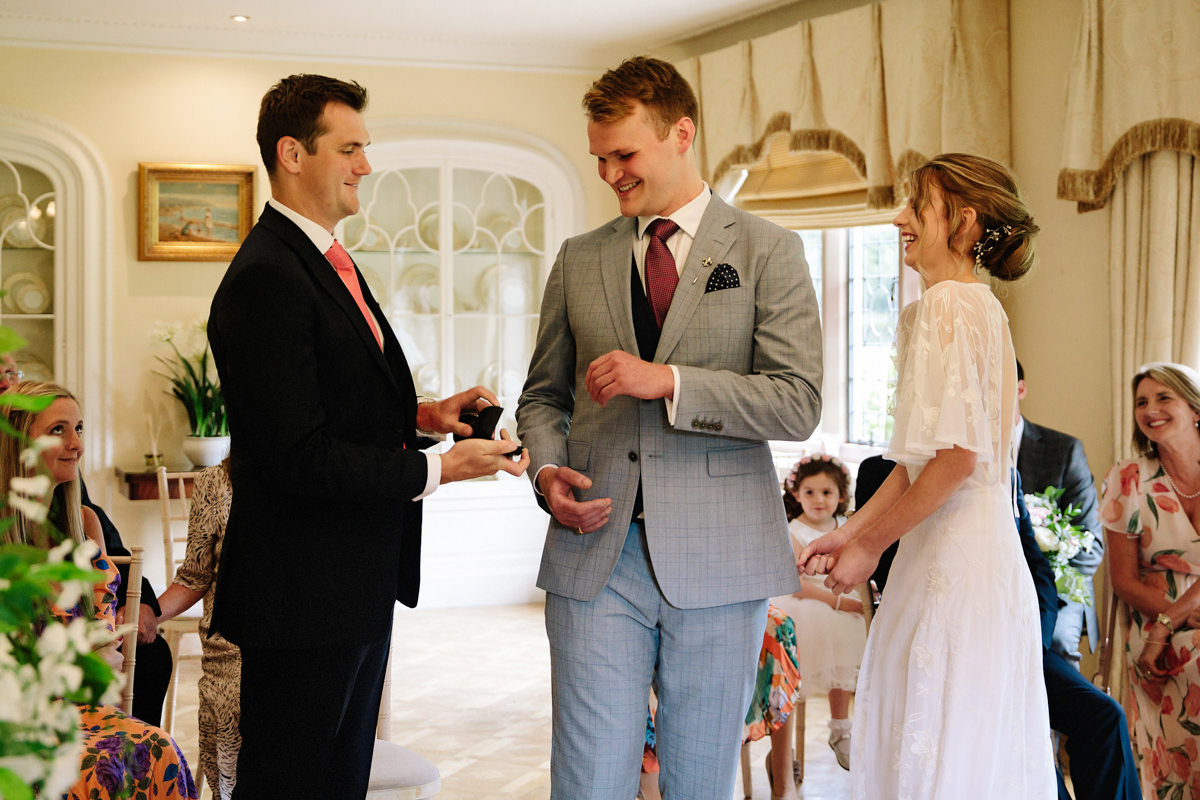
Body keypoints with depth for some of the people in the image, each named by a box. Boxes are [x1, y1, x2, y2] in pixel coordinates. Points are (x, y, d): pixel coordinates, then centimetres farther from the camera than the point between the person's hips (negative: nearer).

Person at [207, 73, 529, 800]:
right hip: (304, 588, -10)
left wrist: (421, 414, 3)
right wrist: (436, 471, -20)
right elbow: (298, 458, -24)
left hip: (359, 578, 10)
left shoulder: (329, 261, 14)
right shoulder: (266, 278, -19)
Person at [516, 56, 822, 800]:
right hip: (596, 552, 2)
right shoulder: (579, 260, 13)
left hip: (718, 562, -2)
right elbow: (543, 395, 19)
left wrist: (669, 382, -17)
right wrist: (548, 469, -2)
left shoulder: (768, 251, 2)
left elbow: (799, 404, -7)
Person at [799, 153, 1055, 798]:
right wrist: (851, 531, 13)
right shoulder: (983, 306, 16)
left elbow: (955, 457, -20)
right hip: (989, 555, 10)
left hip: (953, 562, -10)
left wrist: (870, 547, -10)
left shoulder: (947, 304, -13)